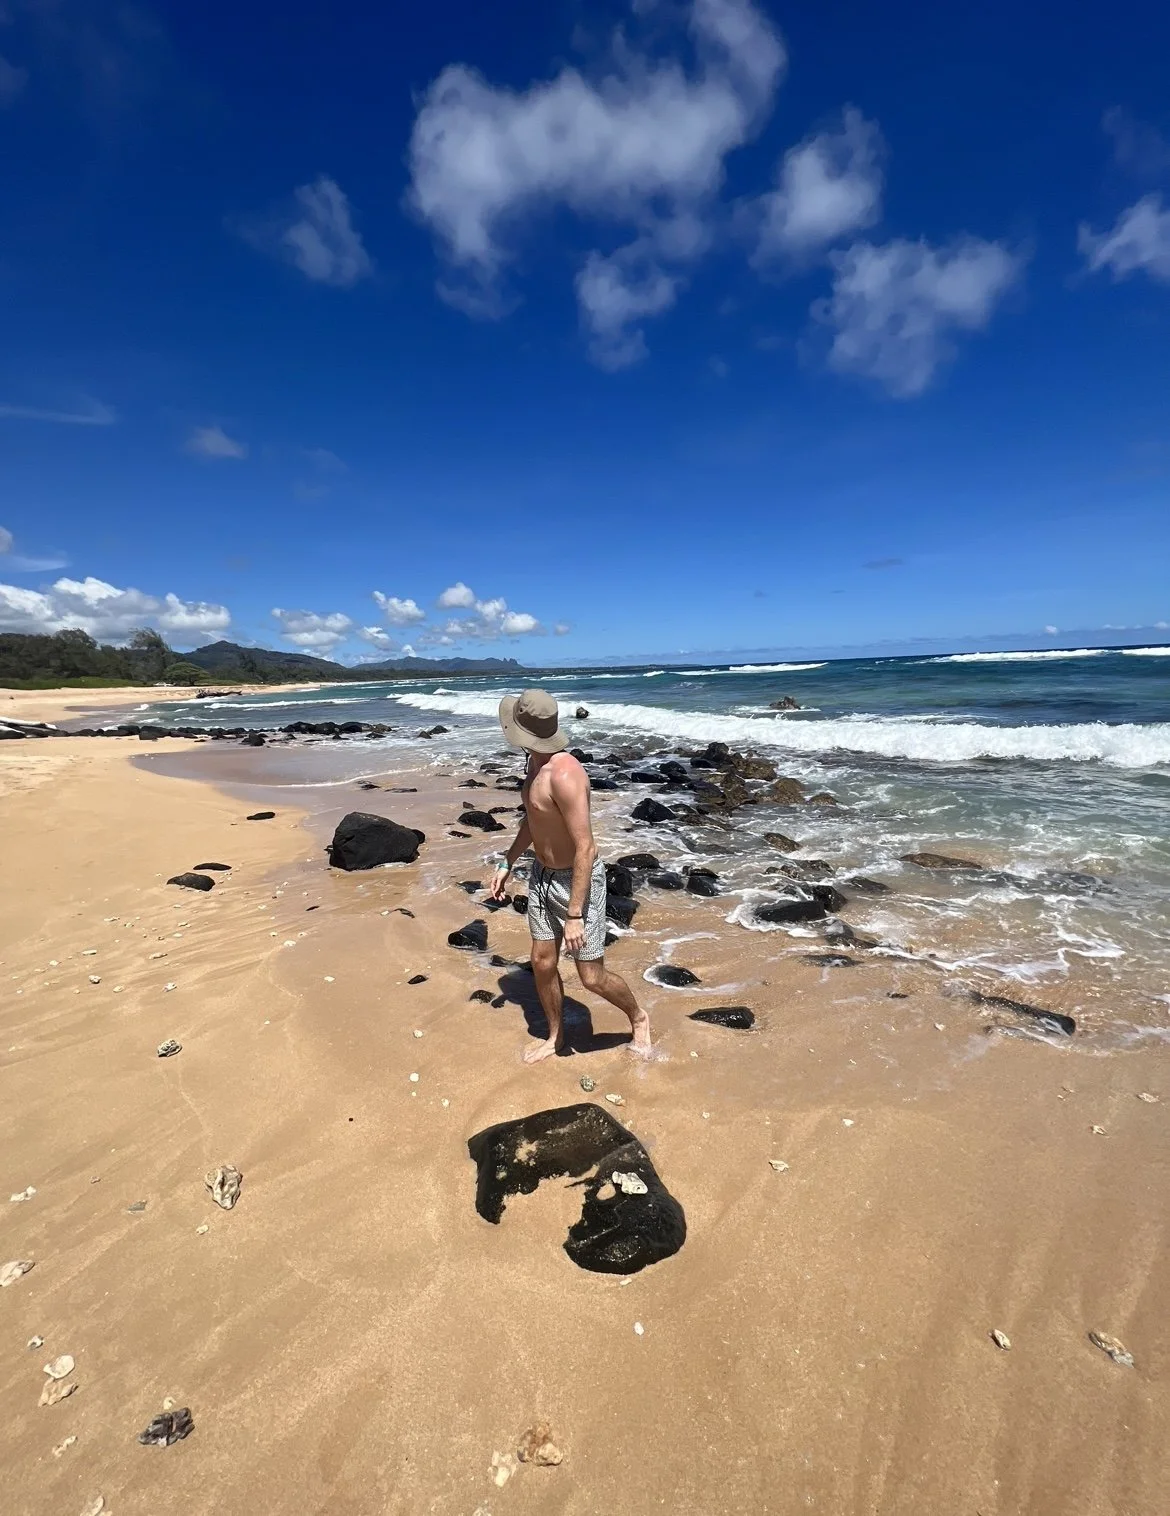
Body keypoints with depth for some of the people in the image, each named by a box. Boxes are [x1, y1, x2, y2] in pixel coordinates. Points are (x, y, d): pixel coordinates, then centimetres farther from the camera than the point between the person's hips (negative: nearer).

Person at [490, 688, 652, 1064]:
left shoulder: (565, 774, -29)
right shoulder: (535, 762, 1)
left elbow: (585, 848, -28)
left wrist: (575, 915, -26)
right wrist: (507, 863, 19)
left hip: (576, 881, -8)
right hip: (542, 877, 8)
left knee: (592, 978, 4)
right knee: (542, 963, 14)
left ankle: (638, 1019, 33)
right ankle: (554, 1038, 37)